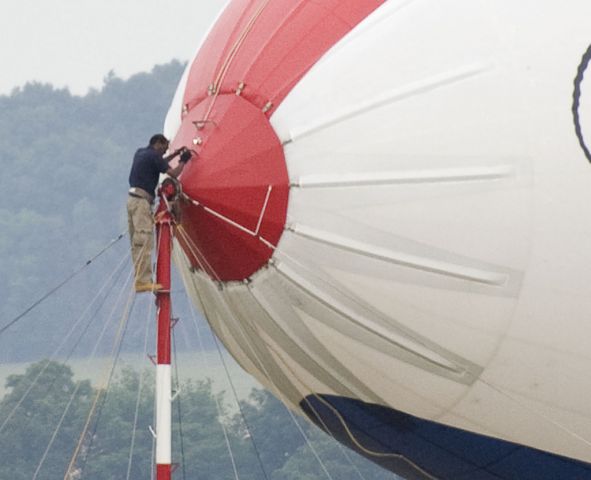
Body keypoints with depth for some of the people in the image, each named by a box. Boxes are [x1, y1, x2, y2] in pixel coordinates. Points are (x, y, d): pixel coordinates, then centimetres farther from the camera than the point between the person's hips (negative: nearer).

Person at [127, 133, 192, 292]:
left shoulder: (140, 153, 18)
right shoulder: (153, 155, -7)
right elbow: (173, 173, -7)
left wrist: (175, 154, 33)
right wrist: (183, 161, 10)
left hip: (133, 199, 9)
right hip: (142, 200, -9)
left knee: (136, 242, 7)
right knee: (144, 240, -13)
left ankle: (139, 279, 6)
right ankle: (143, 281, -19)